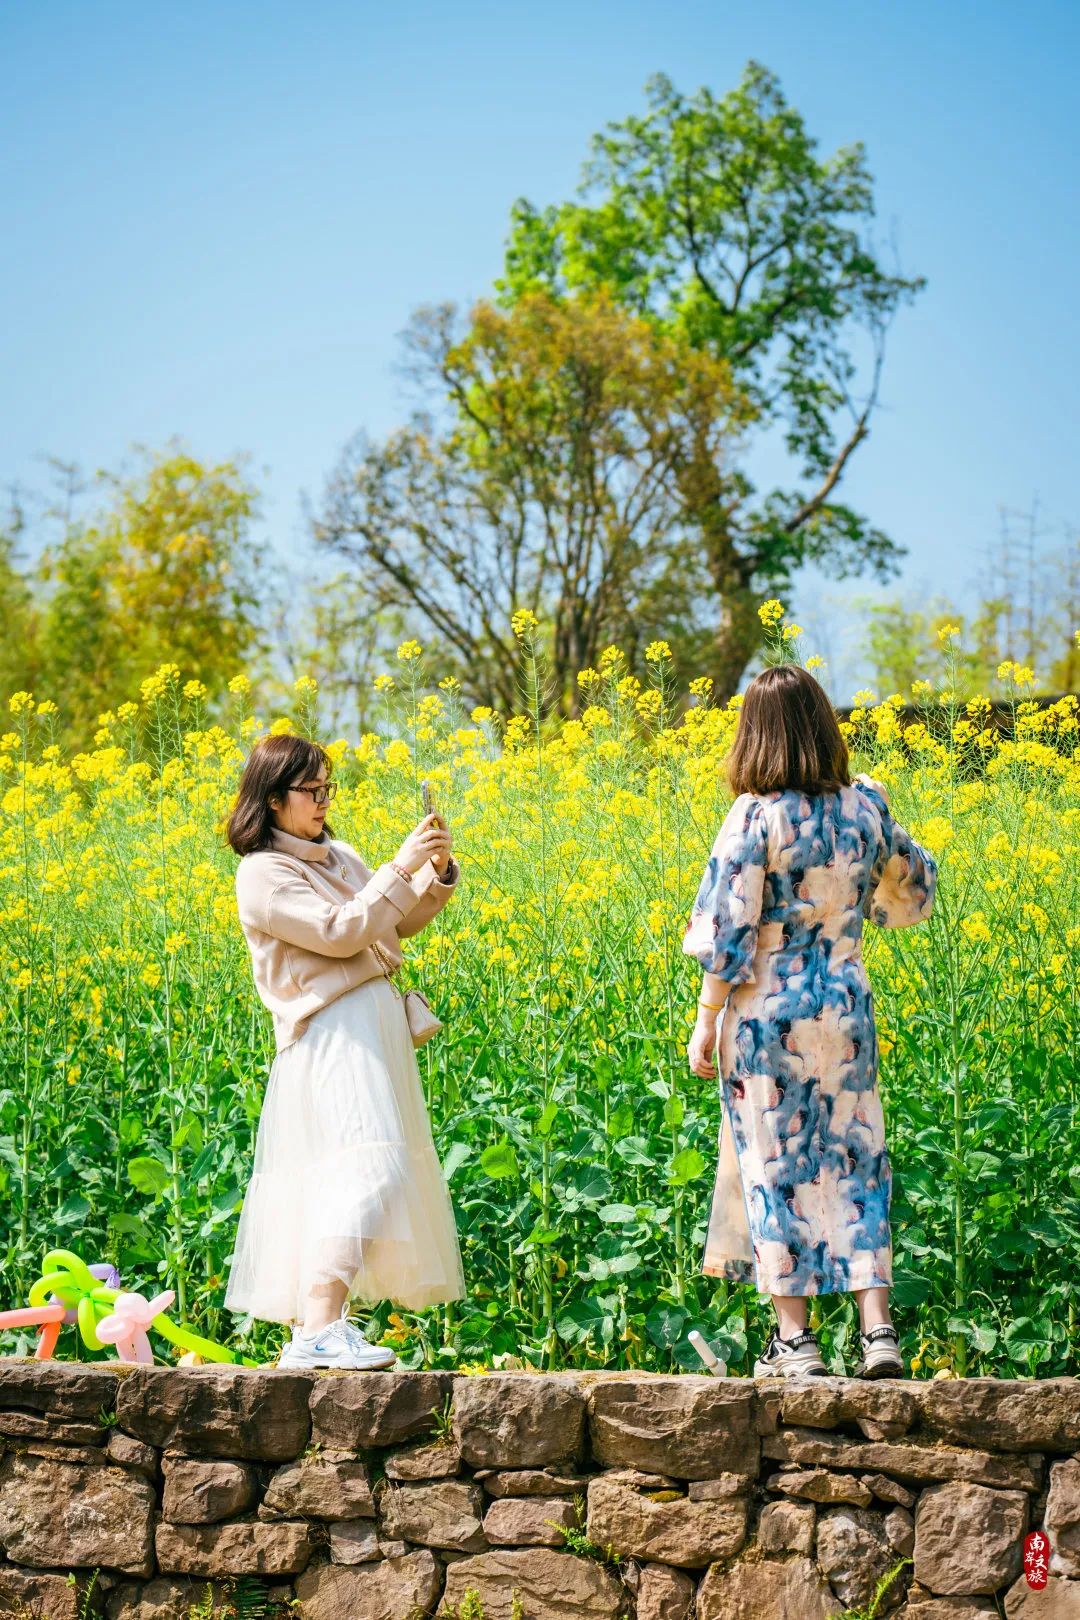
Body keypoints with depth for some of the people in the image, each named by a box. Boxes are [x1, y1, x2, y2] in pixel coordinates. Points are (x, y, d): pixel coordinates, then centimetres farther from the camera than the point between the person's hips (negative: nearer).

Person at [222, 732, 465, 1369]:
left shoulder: (338, 856, 16)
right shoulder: (264, 874, -8)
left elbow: (401, 924, 18)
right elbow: (340, 933, -18)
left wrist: (439, 871, 2)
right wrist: (400, 867, -15)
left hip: (376, 1028, 9)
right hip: (332, 1035, -9)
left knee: (333, 1181, 9)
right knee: (366, 1170, -22)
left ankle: (314, 1320, 12)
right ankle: (318, 1332, -31)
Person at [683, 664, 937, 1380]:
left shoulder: (758, 817, -13)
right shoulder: (865, 806, 1)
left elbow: (728, 931, -13)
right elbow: (914, 886, 18)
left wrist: (705, 1023, -5)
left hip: (768, 1012, -4)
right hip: (846, 1008, 4)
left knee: (774, 1167, 4)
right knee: (855, 1162, 9)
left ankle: (794, 1341, 5)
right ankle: (878, 1332, 2)